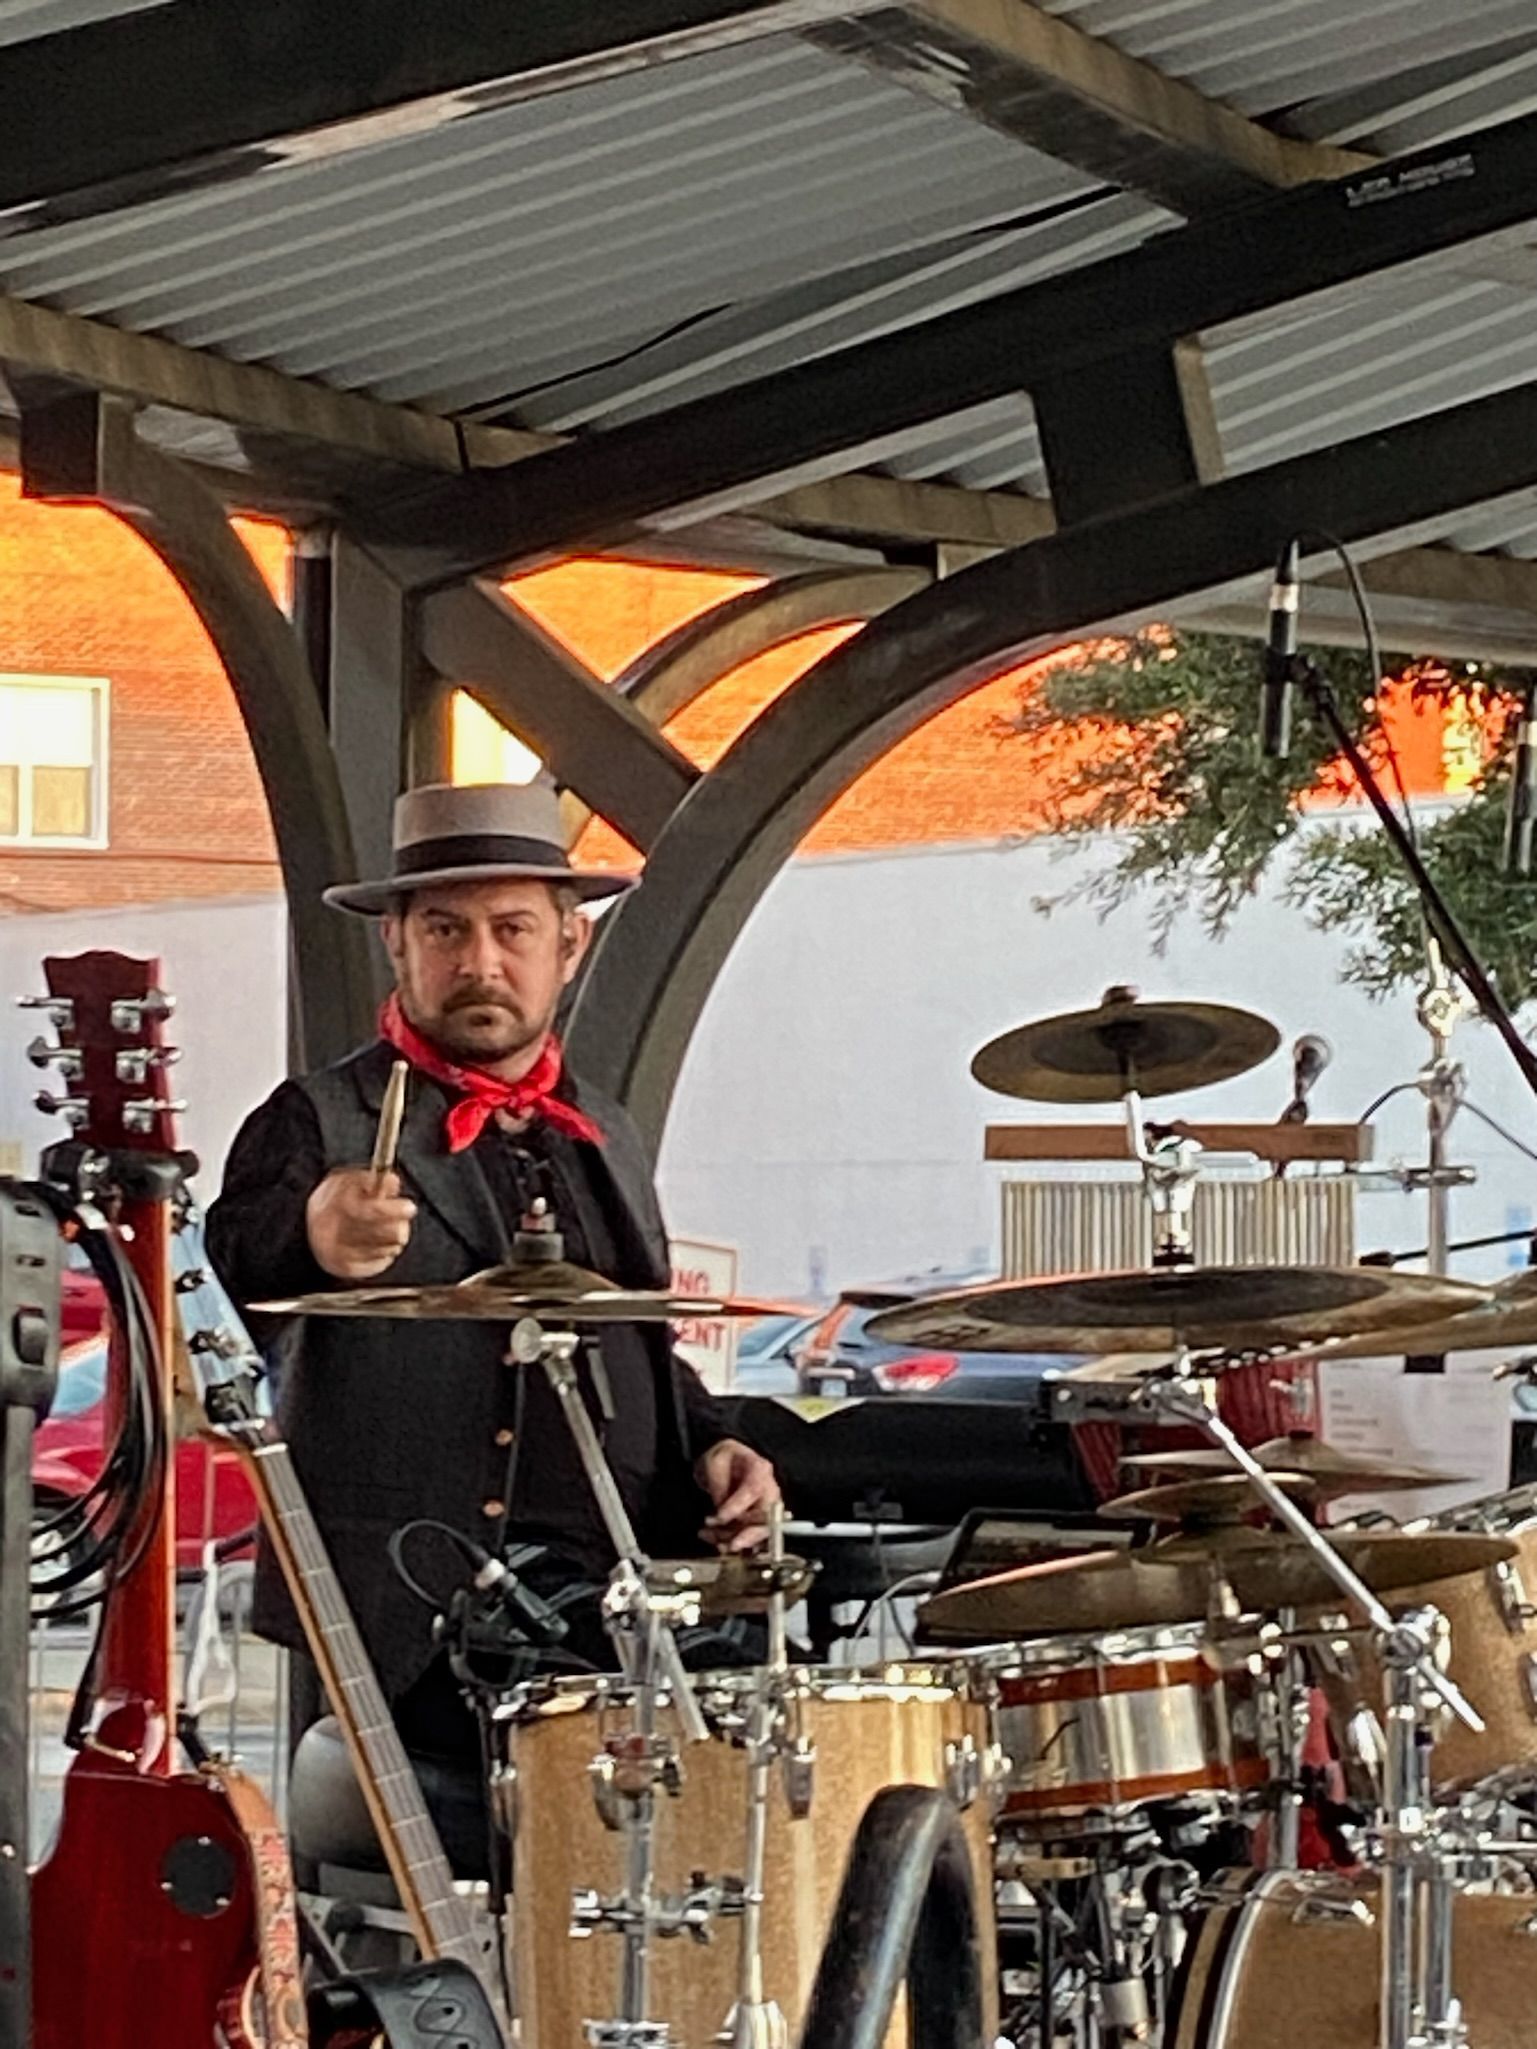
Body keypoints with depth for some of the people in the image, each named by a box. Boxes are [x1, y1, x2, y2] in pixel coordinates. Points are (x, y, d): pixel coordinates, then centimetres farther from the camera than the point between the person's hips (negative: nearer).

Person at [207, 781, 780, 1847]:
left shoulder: (605, 1136, 20)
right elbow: (233, 1270, -19)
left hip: (612, 1602, 6)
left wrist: (709, 1448, 10)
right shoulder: (326, 1121, 1)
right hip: (411, 1627, -6)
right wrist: (313, 1244, -41)